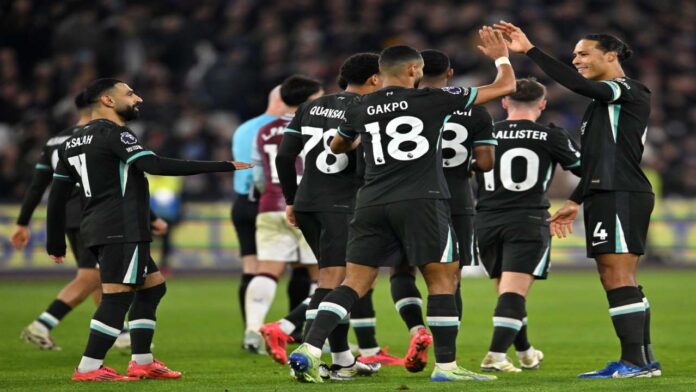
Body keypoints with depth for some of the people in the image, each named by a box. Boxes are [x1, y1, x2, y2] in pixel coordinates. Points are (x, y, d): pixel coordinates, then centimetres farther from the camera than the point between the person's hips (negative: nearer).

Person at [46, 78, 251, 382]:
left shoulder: (72, 143, 18)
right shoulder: (113, 133, -9)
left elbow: (57, 197, 18)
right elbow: (155, 166, -22)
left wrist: (56, 244, 23)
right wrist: (223, 167, -23)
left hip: (98, 231, 10)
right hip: (122, 231, -10)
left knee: (153, 286, 16)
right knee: (118, 296, -9)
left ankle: (142, 362, 14)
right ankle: (89, 368, -11)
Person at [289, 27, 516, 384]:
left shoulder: (360, 109, 11)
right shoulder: (433, 99, 1)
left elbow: (337, 147, 33)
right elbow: (505, 87, 8)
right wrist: (501, 57, 27)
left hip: (371, 203, 4)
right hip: (421, 201, -4)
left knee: (355, 282, 5)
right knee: (442, 278, 5)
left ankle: (308, 350, -8)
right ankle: (445, 365, 4)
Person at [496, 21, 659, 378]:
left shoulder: (631, 92, -7)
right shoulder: (601, 103, 22)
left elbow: (578, 84, -23)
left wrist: (529, 51, -26)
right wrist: (576, 201, 25)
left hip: (622, 195, -10)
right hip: (605, 195, 10)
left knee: (619, 278, -12)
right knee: (616, 280, 9)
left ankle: (636, 360, -13)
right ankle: (643, 360, 11)